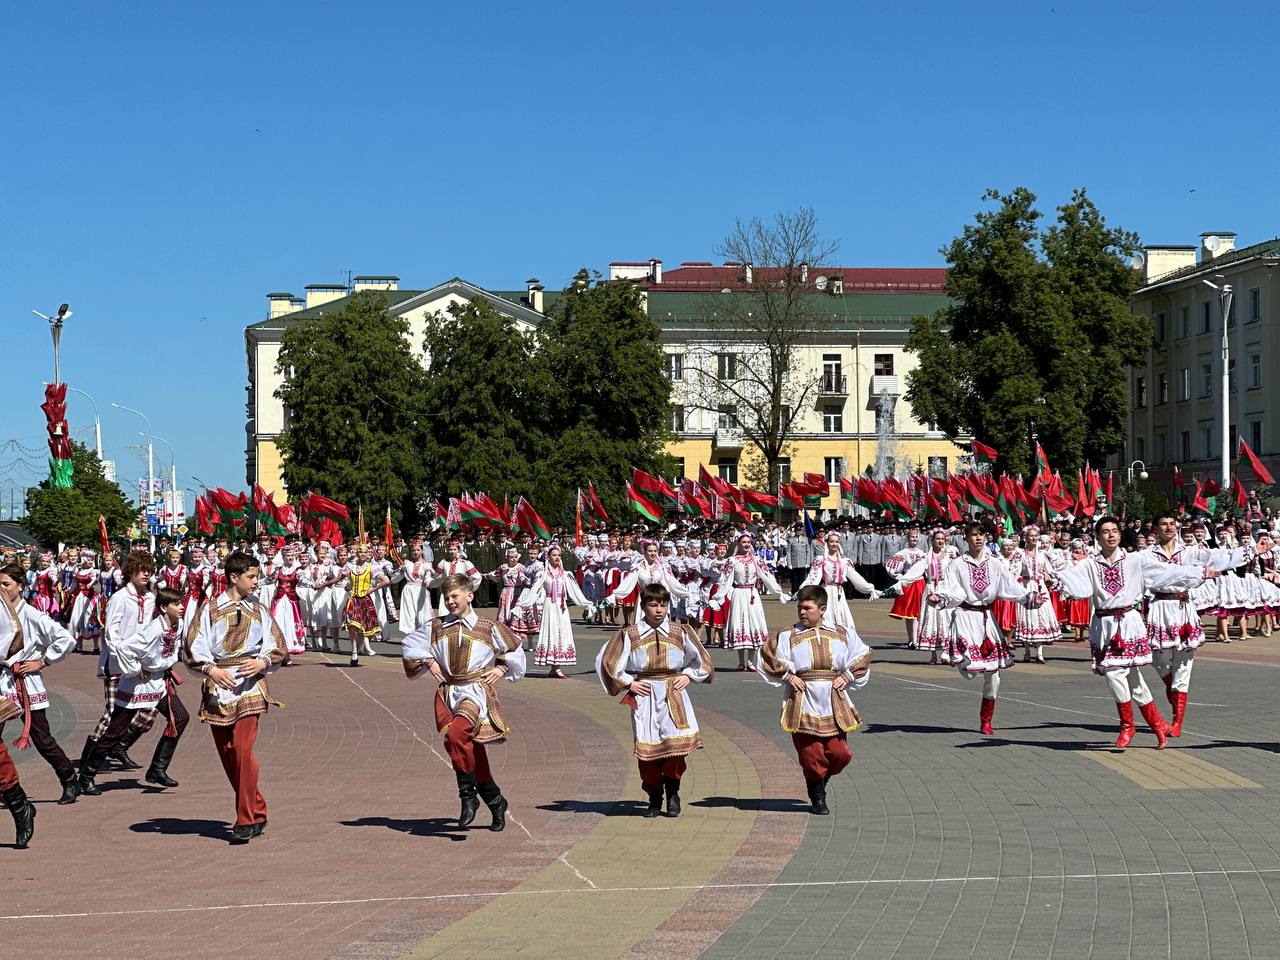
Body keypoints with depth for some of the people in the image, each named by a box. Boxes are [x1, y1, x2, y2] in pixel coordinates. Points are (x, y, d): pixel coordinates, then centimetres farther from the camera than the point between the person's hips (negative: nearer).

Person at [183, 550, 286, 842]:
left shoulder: (258, 609, 9)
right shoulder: (210, 608, 4)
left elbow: (278, 648, 12)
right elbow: (193, 648, 2)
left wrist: (262, 662, -7)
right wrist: (211, 669, -13)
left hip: (249, 685, -1)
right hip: (218, 687, 1)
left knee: (242, 749, -15)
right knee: (226, 754, 6)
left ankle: (246, 820, -9)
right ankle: (257, 811, 22)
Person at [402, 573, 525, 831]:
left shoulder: (488, 628, 2)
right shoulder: (436, 627, 8)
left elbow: (513, 652, 16)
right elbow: (410, 646, 16)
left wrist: (500, 669, 3)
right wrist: (429, 662, 5)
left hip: (477, 691, -5)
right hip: (449, 692, 5)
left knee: (456, 735, -30)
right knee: (471, 751, 8)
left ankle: (468, 796, -18)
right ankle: (495, 802, 26)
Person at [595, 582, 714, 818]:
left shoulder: (680, 633, 5)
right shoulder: (629, 635, -1)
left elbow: (702, 659, 19)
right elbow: (607, 662, 5)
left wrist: (688, 676, 6)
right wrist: (628, 683, 1)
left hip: (673, 695, 0)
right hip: (644, 696, 0)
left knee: (677, 742, -13)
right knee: (647, 747, 0)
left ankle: (672, 792, 7)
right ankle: (654, 798, 15)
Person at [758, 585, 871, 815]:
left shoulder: (843, 634, 5)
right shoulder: (788, 636, -3)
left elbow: (862, 656, 14)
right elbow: (768, 658, 0)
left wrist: (847, 676, 2)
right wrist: (787, 676, -8)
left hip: (834, 705, 2)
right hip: (803, 706, -2)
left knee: (840, 753, 1)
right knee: (811, 756, 0)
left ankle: (822, 778, 31)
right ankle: (817, 798, 19)